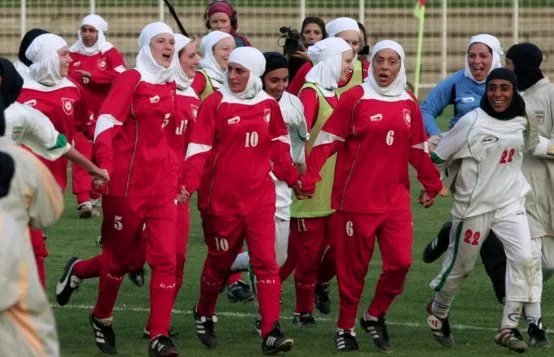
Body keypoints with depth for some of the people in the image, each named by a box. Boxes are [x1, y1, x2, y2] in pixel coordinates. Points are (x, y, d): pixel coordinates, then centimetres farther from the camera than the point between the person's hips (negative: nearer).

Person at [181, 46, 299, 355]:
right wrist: (191, 184, -22)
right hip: (222, 198, -2)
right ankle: (205, 316, 37)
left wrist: (291, 177, 19)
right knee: (219, 261, 12)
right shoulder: (216, 103, -6)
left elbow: (278, 145, 18)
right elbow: (199, 148, -11)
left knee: (267, 262, -7)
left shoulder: (269, 106, 5)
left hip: (260, 197, 2)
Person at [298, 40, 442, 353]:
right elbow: (328, 140, -9)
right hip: (357, 196, -4)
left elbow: (418, 149, 17)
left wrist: (432, 184, 22)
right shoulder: (355, 98, -7)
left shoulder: (408, 104, 7)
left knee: (401, 260, -7)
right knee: (354, 266, 4)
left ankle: (375, 316, 16)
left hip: (396, 197, 4)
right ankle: (346, 329, 19)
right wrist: (309, 179, -15)